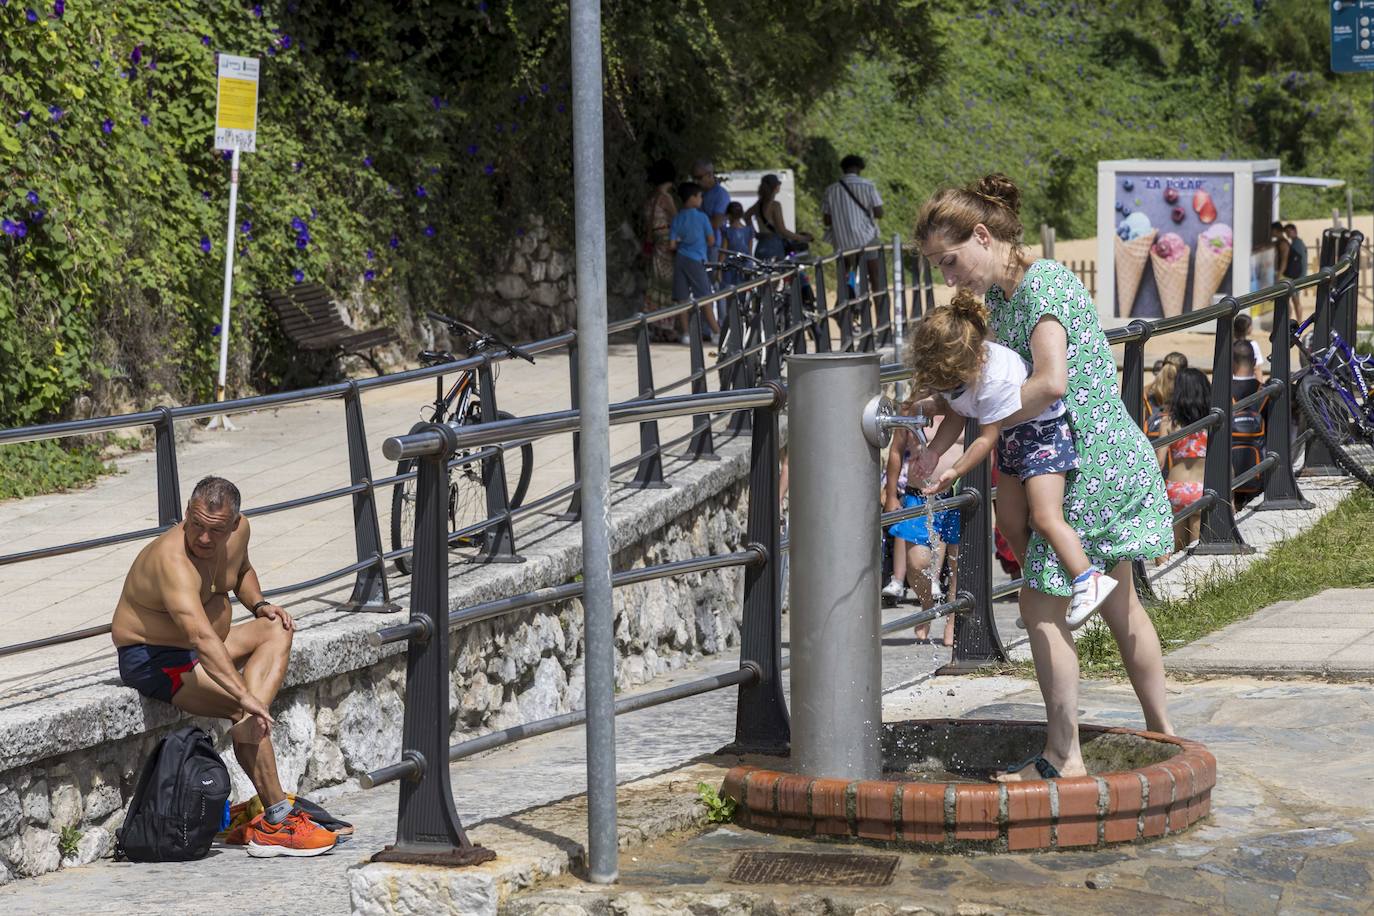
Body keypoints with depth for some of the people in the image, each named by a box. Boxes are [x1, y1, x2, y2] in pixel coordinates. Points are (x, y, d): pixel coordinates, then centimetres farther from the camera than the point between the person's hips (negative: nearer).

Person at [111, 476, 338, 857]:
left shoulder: (239, 530, -4)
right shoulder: (173, 561, -32)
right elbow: (202, 637, -46)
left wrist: (259, 604, 2)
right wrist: (244, 694, -53)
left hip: (204, 649, 10)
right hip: (152, 660, -10)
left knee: (277, 630, 3)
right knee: (245, 709, -26)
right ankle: (276, 823, -19)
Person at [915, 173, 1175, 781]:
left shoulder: (1043, 283, -20)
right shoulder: (998, 297, 9)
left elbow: (1051, 382, -31)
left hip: (1092, 463, -10)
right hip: (1114, 456, 10)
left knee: (1041, 606, -2)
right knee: (1117, 601, 20)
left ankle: (1064, 758, 3)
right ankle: (1163, 733, 31)